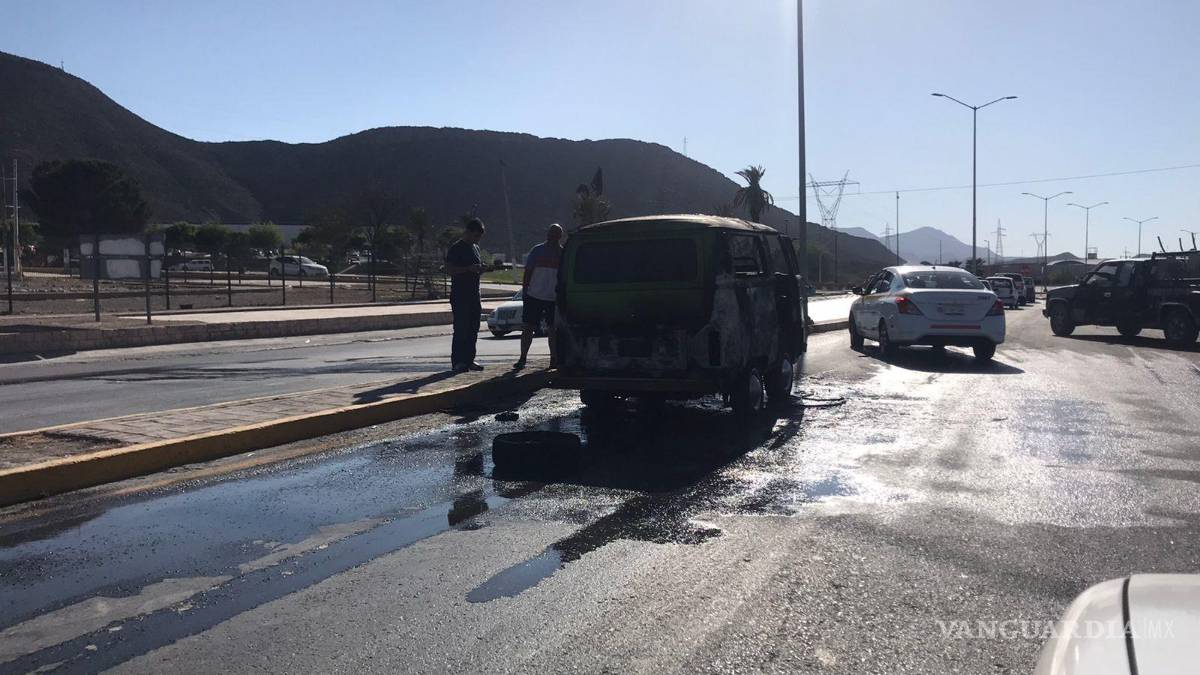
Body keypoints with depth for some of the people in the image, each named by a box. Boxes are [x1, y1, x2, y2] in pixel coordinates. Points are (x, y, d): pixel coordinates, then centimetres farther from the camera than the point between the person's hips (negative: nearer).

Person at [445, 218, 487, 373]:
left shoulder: (475, 248, 17)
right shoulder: (455, 248, -7)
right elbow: (449, 270, -14)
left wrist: (481, 269, 5)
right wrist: (470, 268, -22)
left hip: (474, 296, 8)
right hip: (460, 296, -8)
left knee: (473, 330, 8)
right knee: (461, 329, -8)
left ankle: (469, 360, 15)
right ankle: (457, 362, -5)